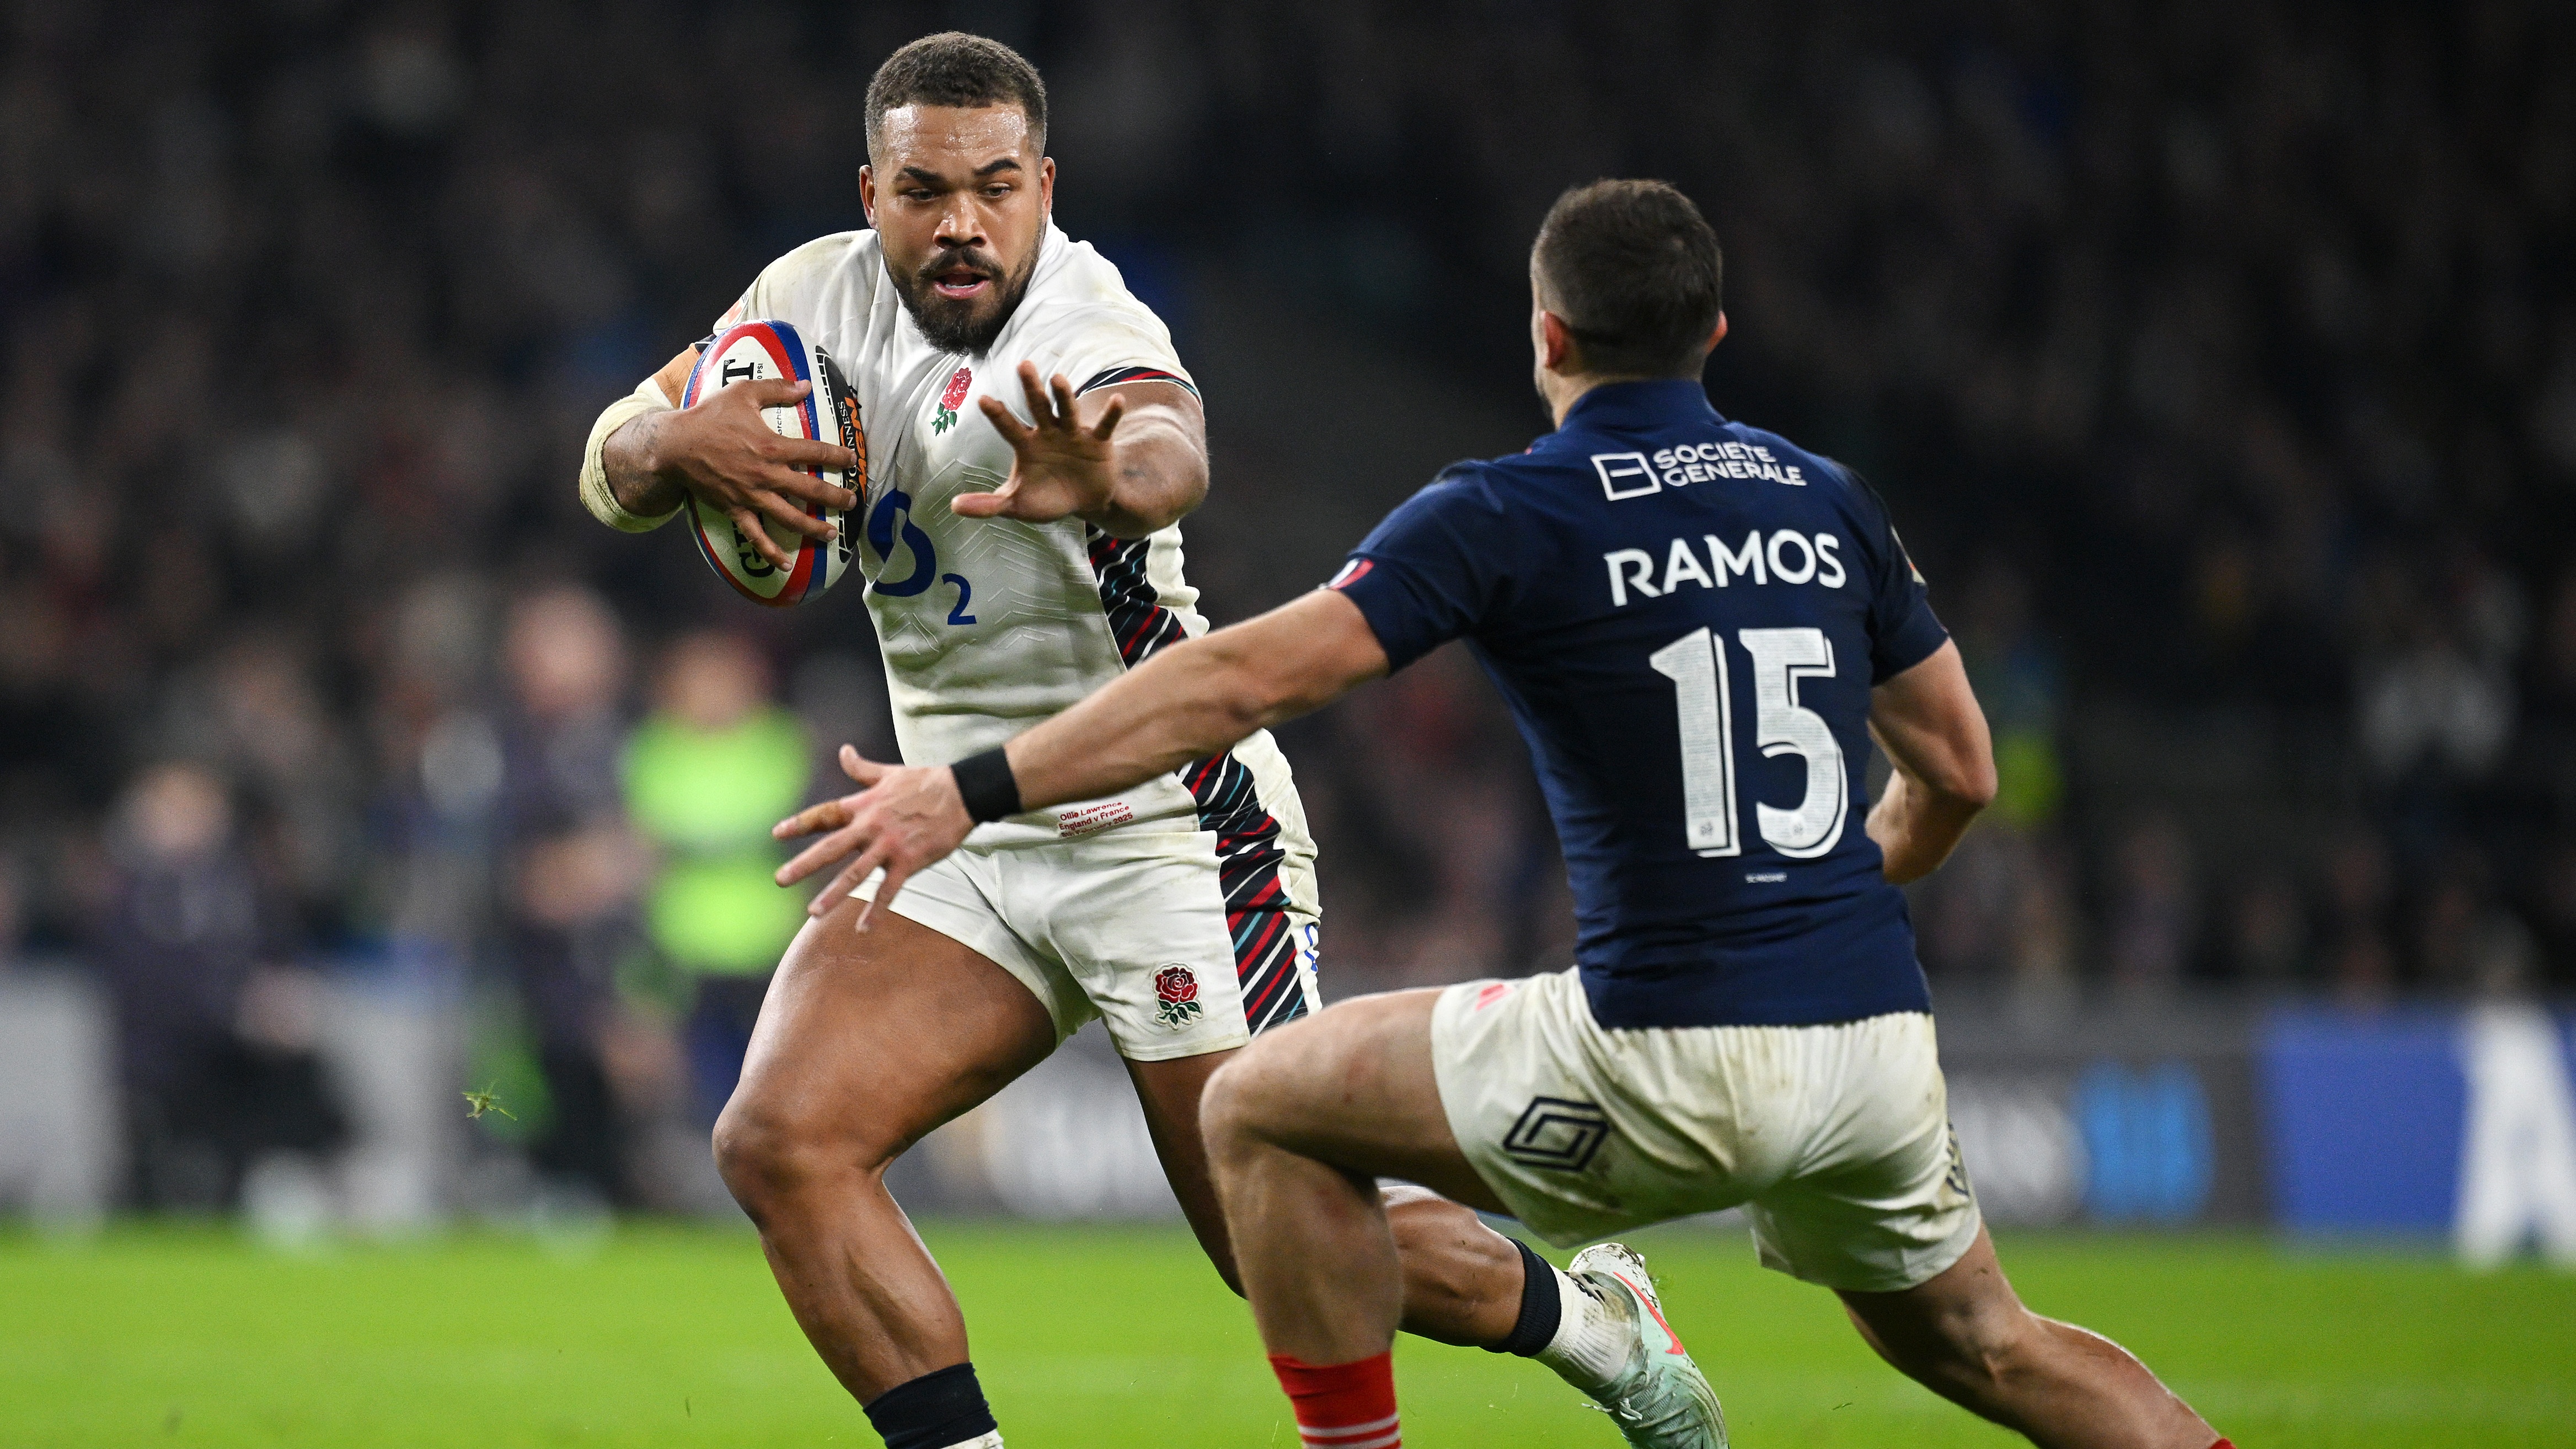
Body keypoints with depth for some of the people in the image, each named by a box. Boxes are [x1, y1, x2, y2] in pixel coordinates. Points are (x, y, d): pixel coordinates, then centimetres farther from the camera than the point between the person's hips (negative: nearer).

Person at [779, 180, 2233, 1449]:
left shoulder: (1508, 516, -4)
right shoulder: (1830, 504, 12)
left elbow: (1248, 678, -12)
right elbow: (1961, 772, 18)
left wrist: (971, 791, -10)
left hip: (1677, 1061, -6)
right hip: (1879, 1041, 6)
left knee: (1264, 1109, 10)